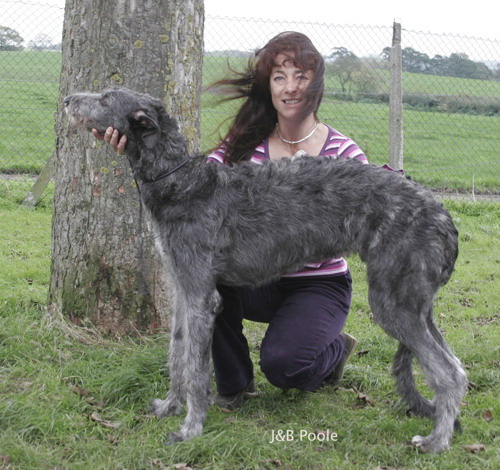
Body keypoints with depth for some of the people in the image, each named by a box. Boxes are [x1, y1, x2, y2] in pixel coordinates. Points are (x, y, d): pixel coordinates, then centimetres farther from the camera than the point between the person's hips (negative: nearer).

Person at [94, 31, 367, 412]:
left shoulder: (342, 153, -8)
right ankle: (234, 383, -6)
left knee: (282, 362, -29)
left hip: (319, 285, -3)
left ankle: (335, 351, 11)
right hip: (260, 280, 3)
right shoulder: (245, 145, -1)